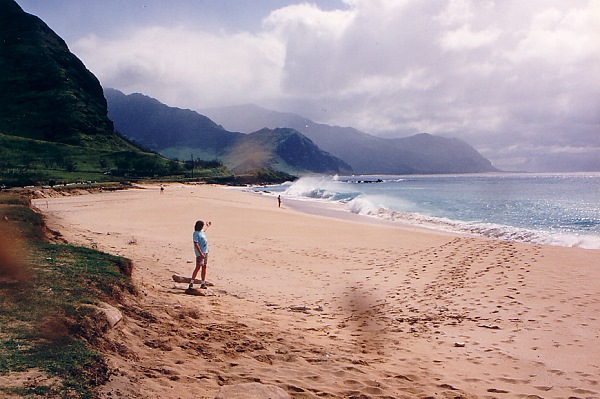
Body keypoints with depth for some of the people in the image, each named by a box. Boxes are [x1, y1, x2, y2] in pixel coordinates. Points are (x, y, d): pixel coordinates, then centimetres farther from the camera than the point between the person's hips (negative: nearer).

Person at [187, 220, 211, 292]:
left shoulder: (201, 231, 13)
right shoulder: (196, 233, -13)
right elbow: (196, 244, -20)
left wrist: (207, 226, 55)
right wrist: (201, 253, -26)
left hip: (205, 252, 9)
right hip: (200, 253, -9)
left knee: (204, 267, 9)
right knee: (198, 267, -13)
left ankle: (203, 283, 14)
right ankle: (191, 283, -10)